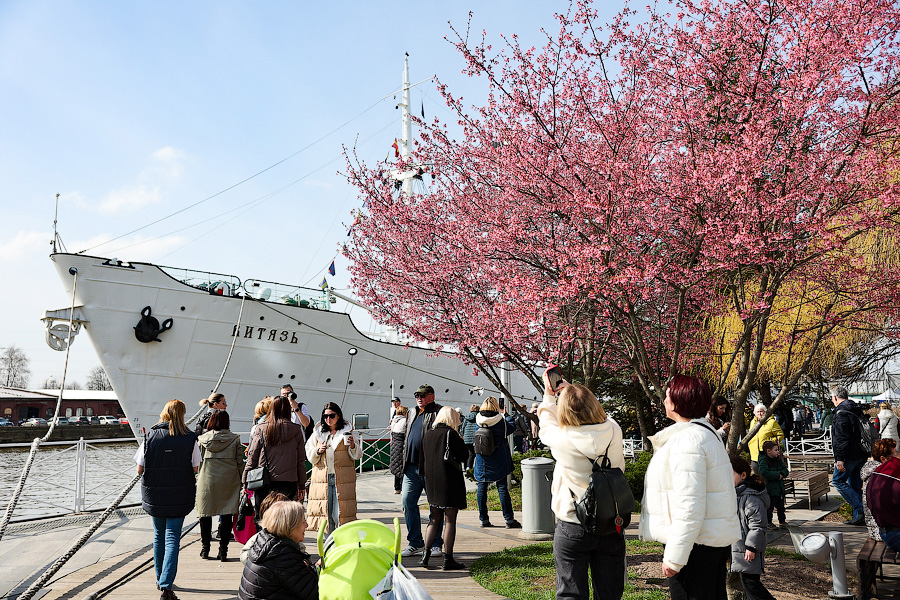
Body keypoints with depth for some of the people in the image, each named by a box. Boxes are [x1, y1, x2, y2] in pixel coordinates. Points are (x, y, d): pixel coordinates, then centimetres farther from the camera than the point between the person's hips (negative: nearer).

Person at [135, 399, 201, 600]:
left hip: (154, 495, 2)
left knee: (159, 536, 20)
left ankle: (160, 579, 34)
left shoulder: (150, 436, -5)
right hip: (180, 496, -2)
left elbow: (140, 469, -3)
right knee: (172, 538, 2)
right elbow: (195, 468, -2)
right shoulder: (190, 438, -8)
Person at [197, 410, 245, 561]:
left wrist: (198, 479, 19)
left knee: (205, 512, 13)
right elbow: (240, 462, 1)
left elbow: (198, 460, 6)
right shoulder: (235, 439, 0)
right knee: (226, 514, 3)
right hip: (229, 480, -1)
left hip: (207, 479, 1)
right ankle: (223, 550, 1)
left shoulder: (203, 438, 2)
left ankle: (205, 549, 21)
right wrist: (241, 481, 9)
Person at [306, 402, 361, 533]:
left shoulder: (347, 431, 7)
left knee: (341, 511, -7)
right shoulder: (318, 432, 12)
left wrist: (352, 446, -13)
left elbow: (357, 455, 6)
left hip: (342, 478, -2)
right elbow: (310, 456, 12)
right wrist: (318, 451, -7)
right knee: (325, 511, 1)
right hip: (322, 477, 2)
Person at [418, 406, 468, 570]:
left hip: (432, 483, 6)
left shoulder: (428, 434, 7)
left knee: (435, 519, 16)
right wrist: (461, 442, 4)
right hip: (449, 482, -6)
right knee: (450, 520, 1)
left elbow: (423, 460, 13)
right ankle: (448, 559, 5)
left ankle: (426, 554, 10)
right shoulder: (450, 434, -12)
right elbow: (463, 457, -10)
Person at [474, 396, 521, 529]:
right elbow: (512, 426, 5)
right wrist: (506, 416, 23)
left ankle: (483, 519, 13)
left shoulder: (479, 421, -2)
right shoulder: (501, 421, -12)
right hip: (498, 463, -3)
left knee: (481, 488, 9)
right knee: (502, 488, 1)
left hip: (482, 462, 3)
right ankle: (509, 519, 3)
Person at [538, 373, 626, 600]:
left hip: (572, 528, -3)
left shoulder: (563, 439, -18)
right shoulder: (614, 431, -11)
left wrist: (549, 396, 19)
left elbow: (547, 427, 6)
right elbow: (594, 417, 13)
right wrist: (577, 392, 19)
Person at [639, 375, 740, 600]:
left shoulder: (686, 441, -21)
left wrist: (674, 557, -20)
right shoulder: (707, 432, 14)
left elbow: (690, 507, -25)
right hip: (717, 539, 11)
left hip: (695, 544, -11)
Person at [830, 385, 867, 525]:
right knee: (855, 484, 12)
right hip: (861, 454, 9)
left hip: (850, 455, -9)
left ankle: (860, 511, -8)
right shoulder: (857, 410, 15)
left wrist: (840, 459, -21)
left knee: (838, 480, -1)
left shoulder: (841, 412, -15)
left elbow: (841, 438, -21)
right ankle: (859, 516, 12)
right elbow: (863, 433, 21)